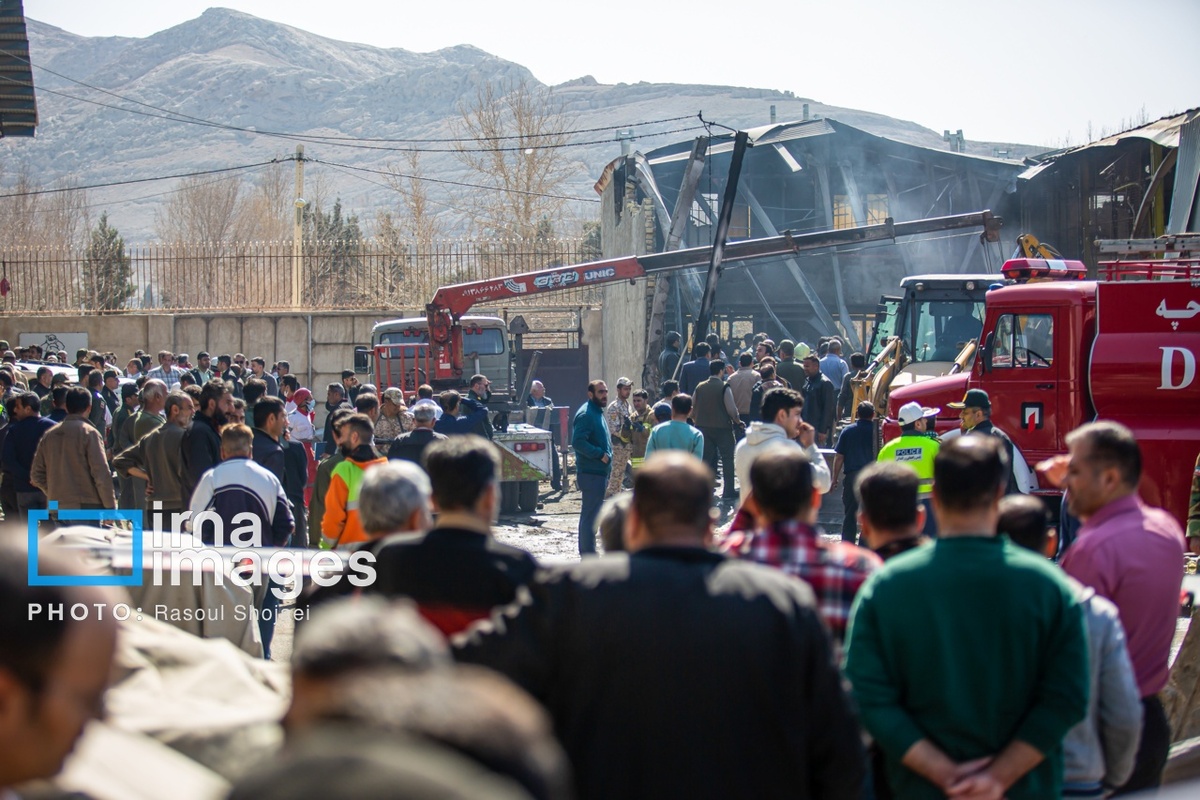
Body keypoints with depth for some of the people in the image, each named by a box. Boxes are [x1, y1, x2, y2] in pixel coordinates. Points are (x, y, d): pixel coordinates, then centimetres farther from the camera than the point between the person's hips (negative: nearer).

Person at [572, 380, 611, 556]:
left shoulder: (597, 413, 17)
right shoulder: (586, 414, -15)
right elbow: (578, 442, -25)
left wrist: (605, 454, 18)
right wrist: (600, 454, -22)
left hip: (599, 473, 10)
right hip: (591, 473, -10)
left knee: (591, 515, 14)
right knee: (590, 515, -7)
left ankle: (588, 554, 20)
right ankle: (588, 556, -5)